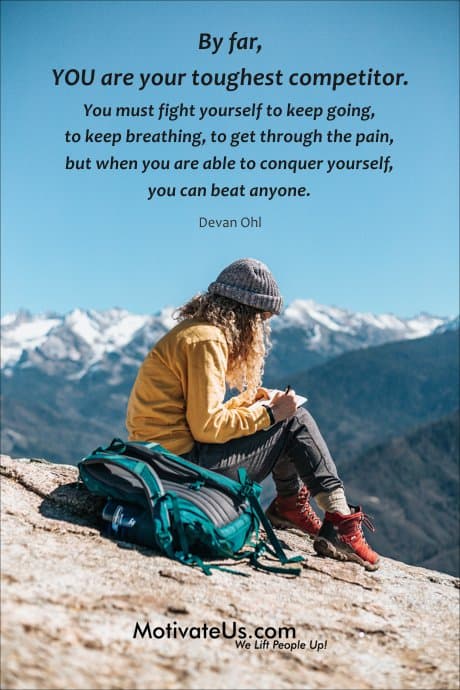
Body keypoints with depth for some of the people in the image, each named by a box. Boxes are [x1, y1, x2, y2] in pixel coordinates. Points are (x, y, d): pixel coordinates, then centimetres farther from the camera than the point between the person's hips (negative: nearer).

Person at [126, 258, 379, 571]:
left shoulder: (195, 330, 14)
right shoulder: (206, 340, -16)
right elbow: (207, 426, -20)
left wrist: (254, 399, 8)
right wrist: (269, 413, -12)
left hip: (163, 454, 10)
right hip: (183, 461, -10)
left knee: (287, 416, 16)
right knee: (295, 420, -4)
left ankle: (291, 505, 17)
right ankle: (340, 526, -3)